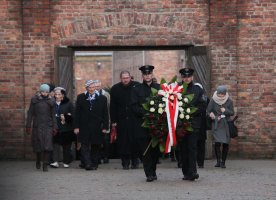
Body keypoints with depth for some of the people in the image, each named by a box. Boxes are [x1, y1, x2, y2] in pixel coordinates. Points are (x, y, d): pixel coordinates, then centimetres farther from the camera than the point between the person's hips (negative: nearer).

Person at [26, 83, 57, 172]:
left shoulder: (50, 101, 5)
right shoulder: (34, 100, 2)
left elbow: (53, 115, 9)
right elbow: (30, 113, 3)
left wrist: (54, 127, 4)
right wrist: (28, 126, -1)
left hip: (48, 126, 0)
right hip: (37, 126, 0)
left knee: (47, 145, -10)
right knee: (38, 145, 7)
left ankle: (45, 165, -8)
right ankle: (38, 160, 33)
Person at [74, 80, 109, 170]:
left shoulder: (102, 98, 6)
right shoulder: (81, 98, 6)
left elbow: (105, 114, 6)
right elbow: (77, 113, 5)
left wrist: (105, 127, -1)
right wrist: (76, 126, -2)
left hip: (97, 128, 0)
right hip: (84, 127, 0)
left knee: (96, 146, 5)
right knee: (85, 146, -8)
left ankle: (94, 164, 12)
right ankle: (87, 164, -11)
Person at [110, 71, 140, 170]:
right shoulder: (115, 89, 4)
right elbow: (112, 106, 5)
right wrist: (113, 121, 0)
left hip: (134, 119, -1)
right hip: (121, 120, 1)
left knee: (134, 140, -1)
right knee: (123, 141, 0)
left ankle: (134, 161, 10)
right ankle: (125, 162, 7)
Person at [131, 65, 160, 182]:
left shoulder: (159, 88, 8)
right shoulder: (137, 89, 4)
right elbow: (134, 106, -2)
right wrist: (145, 112, -16)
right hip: (142, 123, -1)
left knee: (156, 149, 5)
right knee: (145, 150, -3)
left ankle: (152, 171, 21)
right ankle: (149, 174, -1)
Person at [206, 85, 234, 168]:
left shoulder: (229, 101, 3)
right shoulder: (213, 101, 0)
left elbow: (232, 113, 3)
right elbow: (208, 111, 3)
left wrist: (225, 110, -16)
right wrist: (211, 114, -19)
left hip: (226, 124, 1)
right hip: (216, 124, -1)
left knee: (225, 143, -2)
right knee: (217, 142, -15)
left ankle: (223, 161, 10)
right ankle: (218, 161, -7)